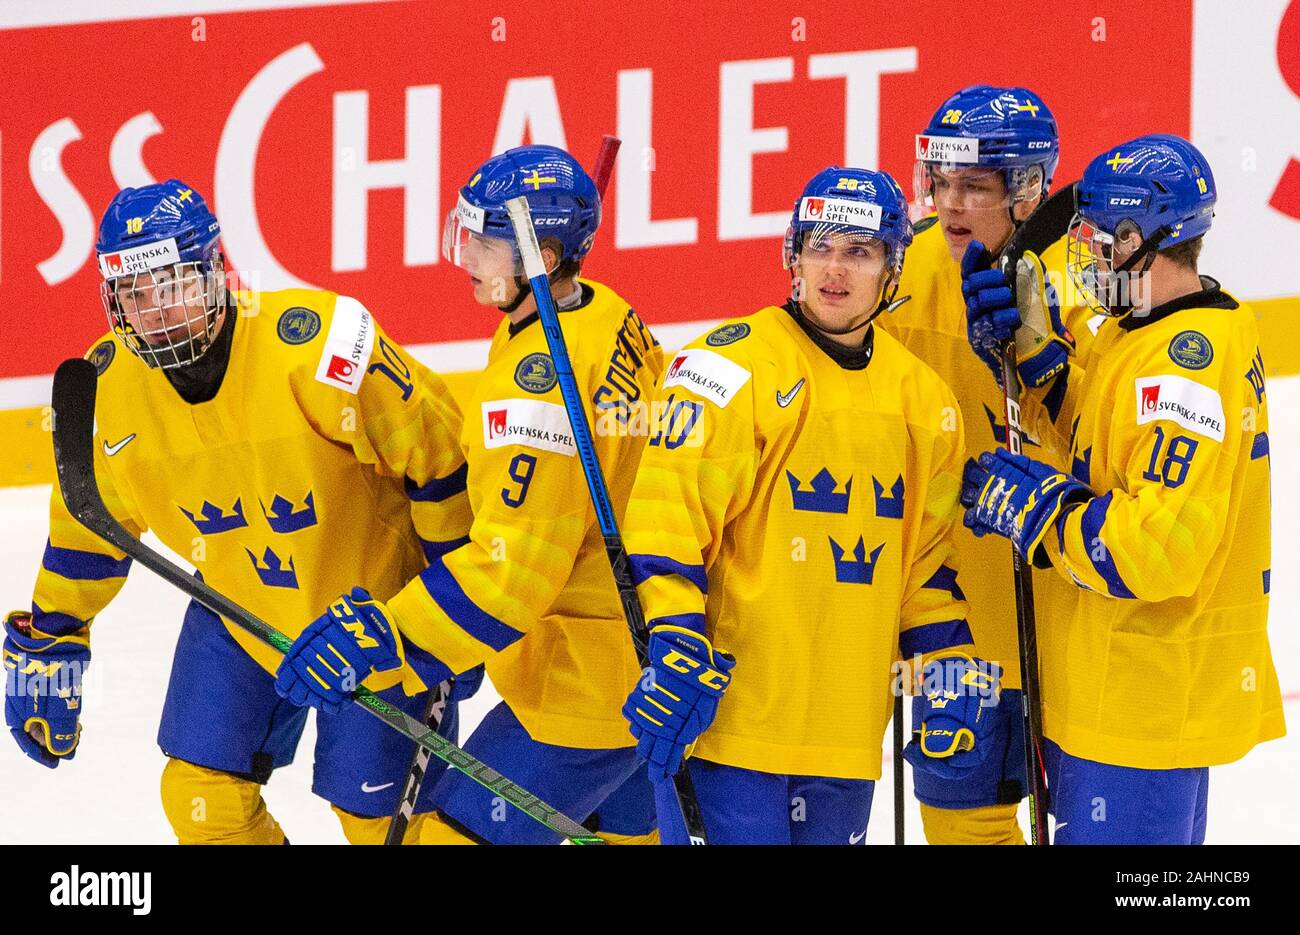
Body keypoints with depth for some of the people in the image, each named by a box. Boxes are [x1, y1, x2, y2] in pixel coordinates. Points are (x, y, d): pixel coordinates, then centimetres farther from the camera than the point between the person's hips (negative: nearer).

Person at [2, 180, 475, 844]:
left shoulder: (314, 345, -30)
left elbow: (436, 451, -18)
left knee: (378, 814, -3)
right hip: (240, 612, 4)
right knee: (203, 800, -1)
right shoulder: (109, 386, -14)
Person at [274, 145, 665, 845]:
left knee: (461, 830, -5)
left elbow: (515, 566, -29)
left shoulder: (542, 380, -27)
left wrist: (382, 636, -28)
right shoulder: (615, 321, 4)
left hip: (581, 690, -10)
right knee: (628, 830, 24)